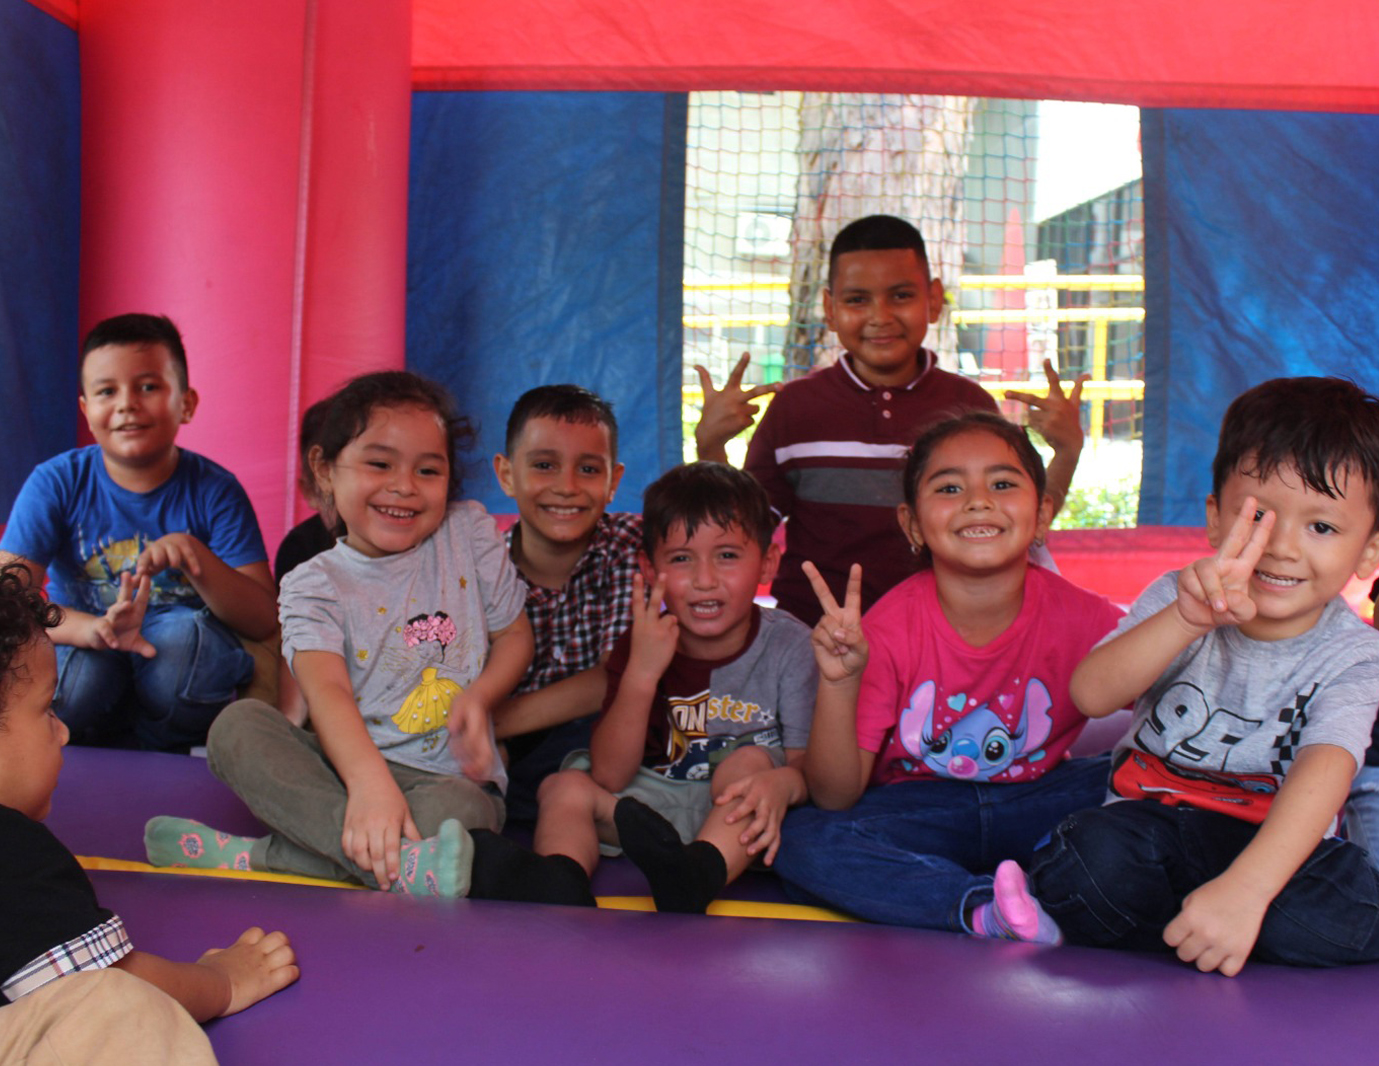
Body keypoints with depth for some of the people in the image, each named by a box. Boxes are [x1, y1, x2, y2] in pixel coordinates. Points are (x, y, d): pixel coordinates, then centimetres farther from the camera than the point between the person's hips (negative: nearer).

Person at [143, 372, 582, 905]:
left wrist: (480, 696, -12)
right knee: (237, 724, -26)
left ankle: (255, 856, -28)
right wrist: (369, 782, -39)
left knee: (453, 813, -37)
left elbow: (515, 635, 11)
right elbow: (326, 691, -19)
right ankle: (405, 861, -43)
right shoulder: (313, 584, -1)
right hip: (351, 763, 1)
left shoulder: (470, 532, 4)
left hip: (451, 775, -1)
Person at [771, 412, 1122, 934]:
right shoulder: (887, 629, -16)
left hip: (1034, 804, 1)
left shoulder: (1079, 617, -13)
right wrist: (838, 682, -32)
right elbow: (835, 797, -17)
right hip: (915, 815, 0)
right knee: (800, 840, -26)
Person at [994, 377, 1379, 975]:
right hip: (1146, 818, -1)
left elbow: (1323, 773, -28)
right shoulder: (1182, 600, -7)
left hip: (1268, 843, 1)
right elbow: (1091, 695, -23)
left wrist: (1243, 890, -45)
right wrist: (1190, 619, -40)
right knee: (1101, 849, -36)